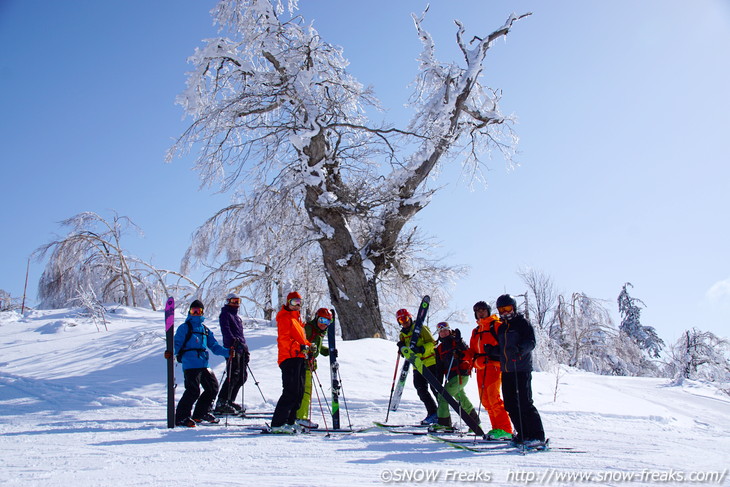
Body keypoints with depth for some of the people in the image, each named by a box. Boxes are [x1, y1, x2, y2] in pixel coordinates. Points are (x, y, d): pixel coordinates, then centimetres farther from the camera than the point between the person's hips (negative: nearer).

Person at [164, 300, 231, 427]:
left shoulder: (205, 329, 21)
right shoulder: (185, 327, 4)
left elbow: (214, 346, 19)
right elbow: (177, 344, -5)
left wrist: (227, 352, 4)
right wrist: (171, 352, -27)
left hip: (204, 364, 7)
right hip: (190, 365, -7)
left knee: (213, 387, 11)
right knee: (193, 391, -14)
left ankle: (201, 413, 27)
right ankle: (181, 417, 1)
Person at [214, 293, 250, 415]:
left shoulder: (237, 317, 28)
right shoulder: (225, 314, 1)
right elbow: (226, 330, -15)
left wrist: (246, 349, 24)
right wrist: (233, 341, -29)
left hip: (241, 349, 9)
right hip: (232, 348, -9)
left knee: (243, 375, 7)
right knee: (233, 375, -15)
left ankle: (229, 401, 15)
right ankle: (221, 403, -13)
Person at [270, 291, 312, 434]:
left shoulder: (297, 318, 25)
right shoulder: (285, 317, -3)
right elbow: (284, 338, -15)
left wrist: (308, 345, 15)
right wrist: (299, 347, -23)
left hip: (299, 358, 10)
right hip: (289, 358, -10)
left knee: (299, 391, 9)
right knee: (291, 391, -15)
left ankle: (289, 421, 15)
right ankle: (277, 424, -13)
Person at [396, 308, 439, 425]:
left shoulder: (420, 328, -5)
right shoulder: (402, 335, 13)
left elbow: (432, 343, -11)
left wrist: (421, 349, -26)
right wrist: (402, 349, -8)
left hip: (430, 363, -6)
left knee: (436, 388, -9)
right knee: (421, 391, 3)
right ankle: (433, 414, 11)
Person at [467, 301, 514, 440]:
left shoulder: (497, 325, 3)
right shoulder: (475, 331, 24)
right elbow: (472, 350, 24)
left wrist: (496, 350, -22)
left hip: (494, 365, -7)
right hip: (480, 367, 7)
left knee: (493, 397, -16)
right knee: (485, 400, 3)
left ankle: (505, 430, -13)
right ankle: (497, 428, 9)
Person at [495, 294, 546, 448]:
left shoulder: (522, 323, 1)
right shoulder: (501, 328, 21)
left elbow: (531, 342, -12)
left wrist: (519, 349, -29)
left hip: (522, 370, -7)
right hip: (506, 371, 7)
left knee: (524, 403, -11)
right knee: (510, 405, 6)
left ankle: (537, 436, -5)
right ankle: (524, 434, 17)